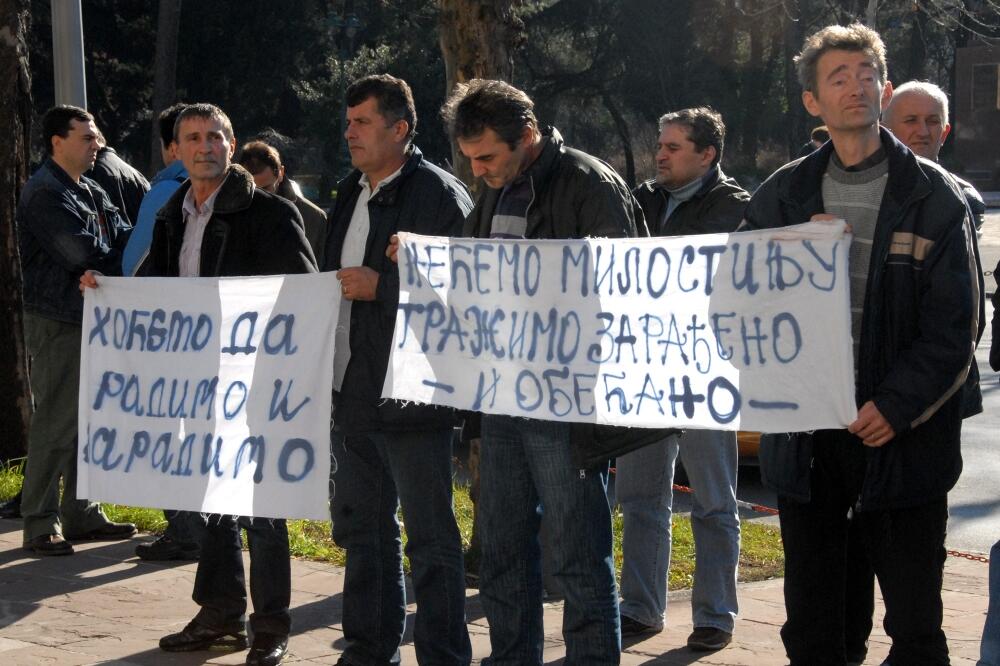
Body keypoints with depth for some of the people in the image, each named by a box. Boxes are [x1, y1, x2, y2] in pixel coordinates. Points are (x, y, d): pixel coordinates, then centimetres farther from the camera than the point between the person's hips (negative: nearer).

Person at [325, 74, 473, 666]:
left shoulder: (439, 193, -10)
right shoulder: (350, 194, 17)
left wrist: (381, 286, -19)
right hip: (354, 392, 9)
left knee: (431, 538, -4)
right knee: (361, 528, 16)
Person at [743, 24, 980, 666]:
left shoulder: (934, 197, 0)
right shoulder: (781, 196, 9)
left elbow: (955, 324, -4)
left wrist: (897, 405, -13)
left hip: (904, 437, -3)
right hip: (804, 436, 3)